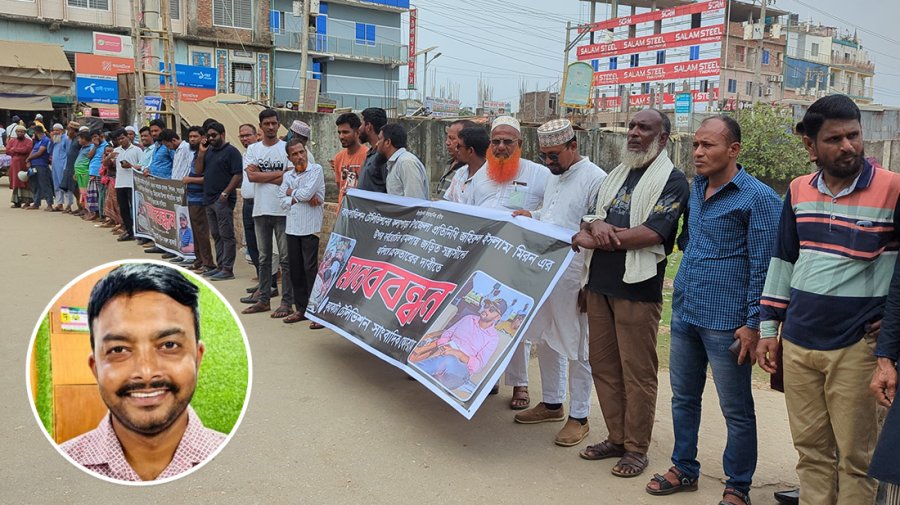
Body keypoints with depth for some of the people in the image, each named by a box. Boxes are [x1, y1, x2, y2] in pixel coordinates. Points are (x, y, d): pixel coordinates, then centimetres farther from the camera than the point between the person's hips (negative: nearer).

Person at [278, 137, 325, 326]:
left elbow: (307, 192, -15)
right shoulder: (287, 176, 14)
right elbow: (282, 200, 3)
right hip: (292, 226, 6)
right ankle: (301, 309, 17)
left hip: (310, 226, -6)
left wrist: (292, 194, 3)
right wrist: (303, 198, -9)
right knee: (295, 268, 8)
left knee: (310, 268, -7)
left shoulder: (316, 170, -2)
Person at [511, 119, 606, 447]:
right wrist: (531, 217, 6)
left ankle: (579, 417, 17)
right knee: (545, 341, 17)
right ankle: (552, 403, 34)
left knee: (576, 349, 3)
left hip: (574, 278, -8)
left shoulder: (595, 179, -13)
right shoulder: (554, 177, 15)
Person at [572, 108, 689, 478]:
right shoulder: (617, 175, 17)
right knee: (603, 365, 12)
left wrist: (592, 238, -11)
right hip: (599, 284, 7)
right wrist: (596, 224, -12)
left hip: (637, 289, -7)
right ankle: (616, 438, 27)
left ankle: (636, 449, 16)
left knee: (637, 372, 2)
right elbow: (590, 217, 14)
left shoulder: (672, 180, -5)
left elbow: (653, 233, -17)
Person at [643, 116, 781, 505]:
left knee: (737, 410, 7)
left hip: (726, 322, -7)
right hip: (684, 313, 7)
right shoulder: (695, 189, 10)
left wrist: (754, 325, -14)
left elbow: (763, 268, -12)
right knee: (683, 397, 16)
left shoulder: (758, 198, -10)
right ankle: (684, 469, 33)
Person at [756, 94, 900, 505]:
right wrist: (768, 328, 12)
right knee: (811, 450, 14)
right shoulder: (799, 191, 6)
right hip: (798, 342, 4)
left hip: (856, 347, -4)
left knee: (855, 459, 7)